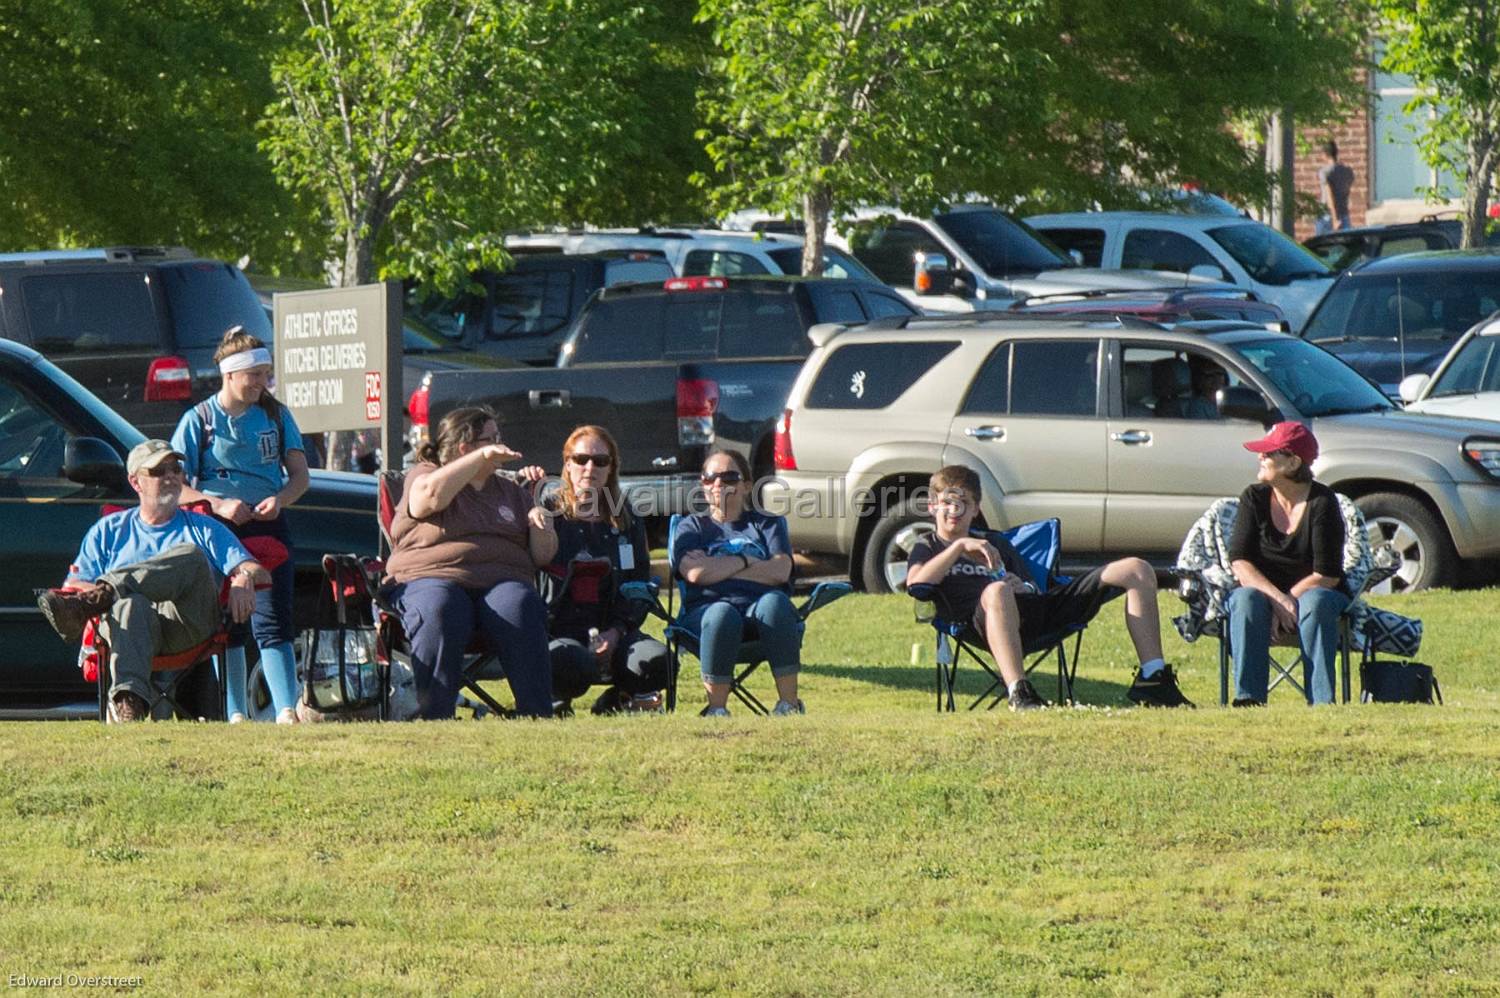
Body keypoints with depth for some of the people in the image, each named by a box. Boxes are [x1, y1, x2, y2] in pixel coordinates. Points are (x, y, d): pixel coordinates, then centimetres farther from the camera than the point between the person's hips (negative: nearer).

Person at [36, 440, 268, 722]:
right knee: (131, 606, -40)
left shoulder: (204, 528, 29)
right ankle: (128, 700, -65)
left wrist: (244, 579, -11)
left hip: (187, 625, 0)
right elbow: (73, 585, 19)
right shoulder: (109, 530, 30)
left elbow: (258, 572, 15)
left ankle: (99, 597, -47)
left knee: (192, 556, -31)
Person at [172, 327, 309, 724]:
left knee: (272, 622, -8)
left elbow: (300, 475, 10)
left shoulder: (275, 415, 9)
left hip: (268, 526, 1)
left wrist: (279, 499, -12)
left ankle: (287, 711, -14)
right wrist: (218, 505, -18)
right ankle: (235, 714, 3)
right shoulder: (199, 419, 1)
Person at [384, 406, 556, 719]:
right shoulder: (423, 476, 15)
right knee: (439, 613, -39)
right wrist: (481, 458, -11)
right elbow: (430, 494, -12)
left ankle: (538, 719, -37)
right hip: (431, 577, -3)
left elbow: (542, 556, 23)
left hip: (502, 579, 3)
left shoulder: (512, 492, 28)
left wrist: (541, 526, 1)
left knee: (521, 610, -33)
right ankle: (433, 721, -39)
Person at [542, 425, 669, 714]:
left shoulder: (627, 525, 17)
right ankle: (552, 701, -2)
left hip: (611, 630, 3)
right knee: (568, 665, -39)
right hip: (559, 633, -3)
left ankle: (616, 701, 5)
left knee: (657, 662, -28)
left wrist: (617, 631, -6)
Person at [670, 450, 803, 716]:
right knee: (722, 615, -39)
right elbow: (695, 573, -1)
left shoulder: (768, 523, 22)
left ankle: (789, 703, -34)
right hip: (708, 607, -1)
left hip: (758, 606, 1)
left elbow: (780, 571, 1)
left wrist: (718, 567, -1)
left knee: (775, 603, -36)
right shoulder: (692, 527, 21)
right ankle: (716, 708, -32)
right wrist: (744, 561, 3)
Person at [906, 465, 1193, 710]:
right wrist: (960, 545, -6)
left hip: (1039, 605, 6)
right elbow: (915, 582, 0)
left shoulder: (996, 545, 40)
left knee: (1137, 571, -3)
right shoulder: (929, 548, 24)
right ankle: (1020, 695, -58)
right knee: (997, 591, -48)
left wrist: (1022, 586, 5)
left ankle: (1153, 679, -12)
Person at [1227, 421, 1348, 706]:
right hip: (1265, 592, 2)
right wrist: (1278, 598, -25)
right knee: (1246, 599, -32)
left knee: (1316, 602, -37)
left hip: (1314, 593, -2)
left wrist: (1289, 599, -23)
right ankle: (1248, 698, -41)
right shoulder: (1254, 499, -1)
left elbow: (1326, 575, -14)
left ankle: (1322, 701, -41)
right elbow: (1239, 562, -9)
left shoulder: (1322, 503, -11)